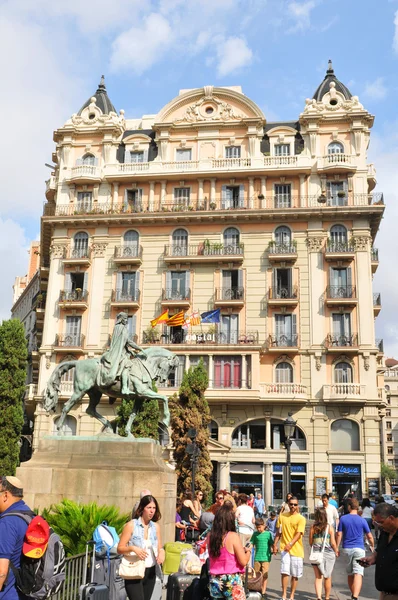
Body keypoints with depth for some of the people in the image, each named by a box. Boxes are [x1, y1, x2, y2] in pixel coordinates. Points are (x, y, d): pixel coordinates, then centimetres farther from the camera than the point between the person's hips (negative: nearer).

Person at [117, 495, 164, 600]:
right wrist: (133, 548, -24)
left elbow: (160, 548, 11)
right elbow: (120, 549, -7)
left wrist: (161, 552, -11)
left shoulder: (156, 526, 6)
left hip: (150, 571, 5)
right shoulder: (131, 525, -8)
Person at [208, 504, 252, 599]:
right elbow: (243, 561, -13)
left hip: (214, 581, 5)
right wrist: (248, 551, 7)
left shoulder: (210, 536, 1)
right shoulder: (233, 536, -14)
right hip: (231, 581, -5)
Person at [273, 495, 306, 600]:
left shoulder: (301, 518, -5)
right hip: (284, 548, 1)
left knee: (295, 575, 7)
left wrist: (290, 544, -27)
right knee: (285, 572, -9)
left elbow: (299, 534, -14)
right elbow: (278, 532, 13)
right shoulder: (282, 516, 6)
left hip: (297, 549, -1)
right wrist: (275, 544, 7)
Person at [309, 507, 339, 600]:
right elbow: (333, 543, -8)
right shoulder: (330, 527, -9)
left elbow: (311, 542, 2)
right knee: (327, 577, 16)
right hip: (328, 553, -1)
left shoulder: (313, 527, -4)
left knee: (318, 577, 7)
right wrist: (336, 551, 9)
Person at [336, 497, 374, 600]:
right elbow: (369, 536, 6)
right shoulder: (362, 520, -2)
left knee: (350, 574, 17)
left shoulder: (343, 519, 1)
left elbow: (339, 534, 0)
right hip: (359, 549, -2)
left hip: (347, 549, 2)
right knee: (358, 574, -10)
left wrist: (336, 548, 9)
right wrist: (372, 546, 25)